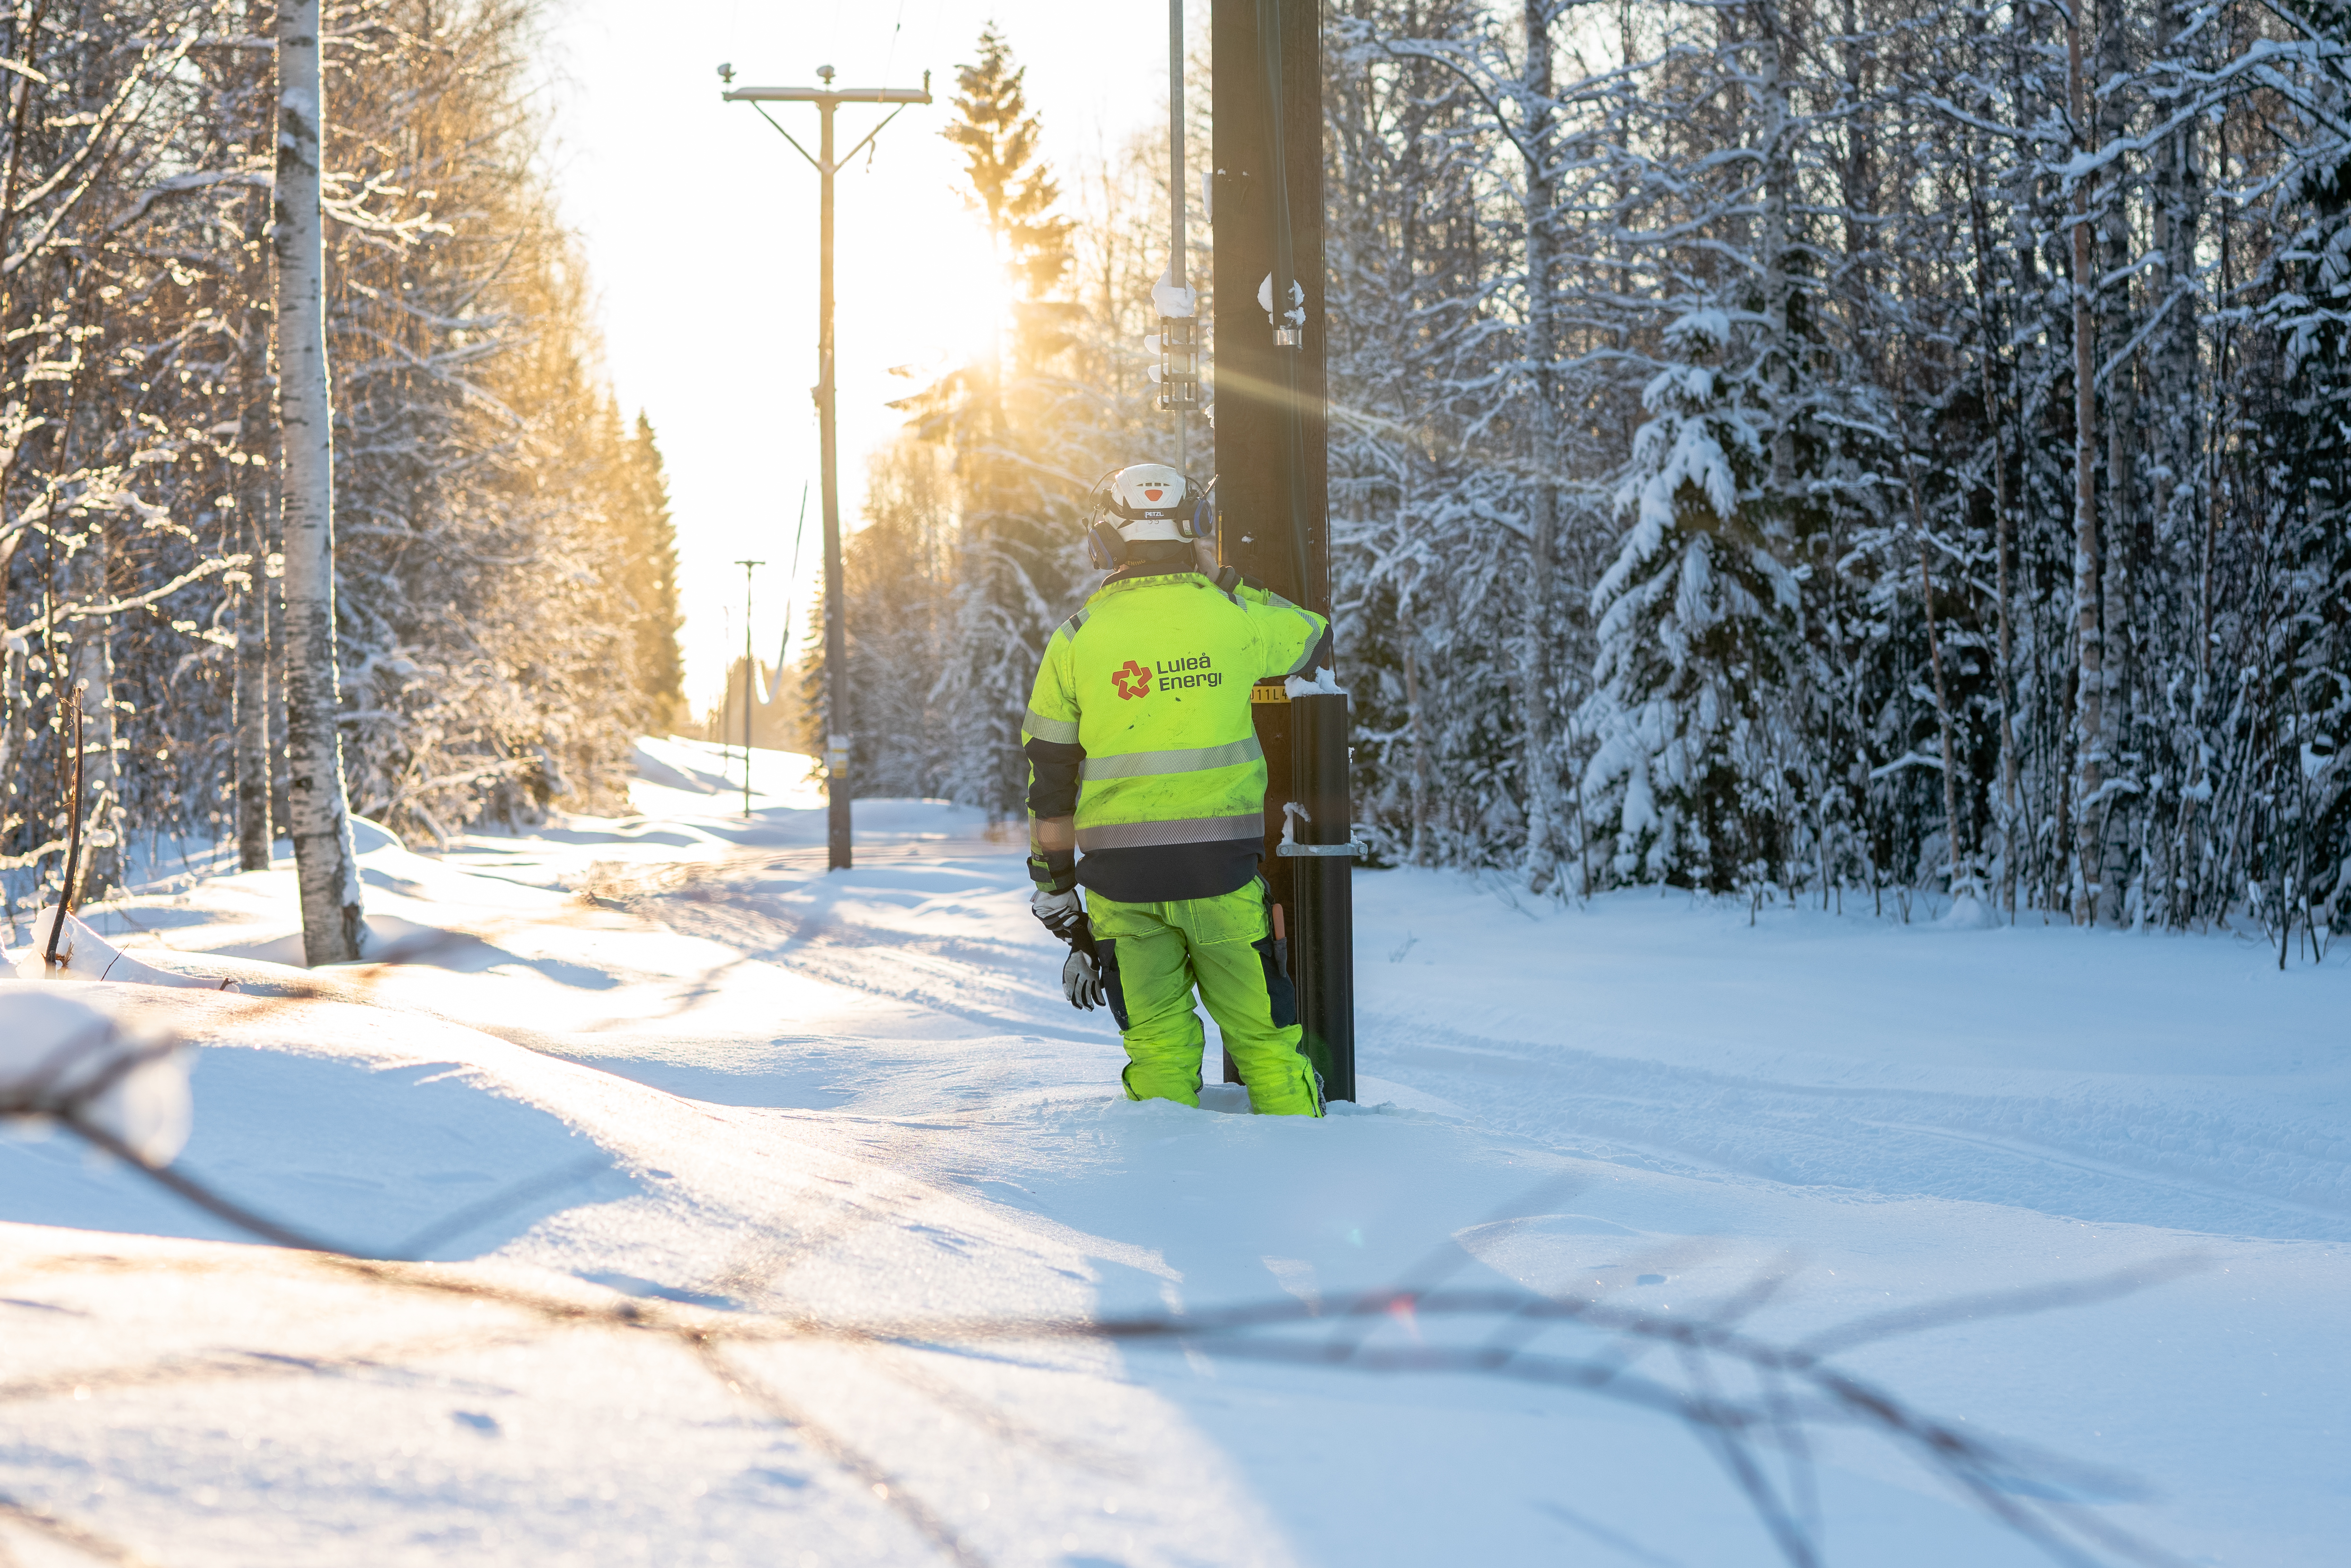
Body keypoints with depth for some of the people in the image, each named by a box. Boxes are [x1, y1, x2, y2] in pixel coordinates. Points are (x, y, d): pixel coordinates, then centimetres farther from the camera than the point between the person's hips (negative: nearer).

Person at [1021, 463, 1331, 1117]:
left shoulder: (1076, 639, 2)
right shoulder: (1233, 620, -1)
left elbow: (1049, 779, 5)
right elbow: (1317, 638, 22)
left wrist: (1053, 881, 13)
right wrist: (1227, 583, 26)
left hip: (1119, 872, 1)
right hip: (1221, 866, -1)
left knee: (1156, 1038, 11)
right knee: (1264, 1036, 8)